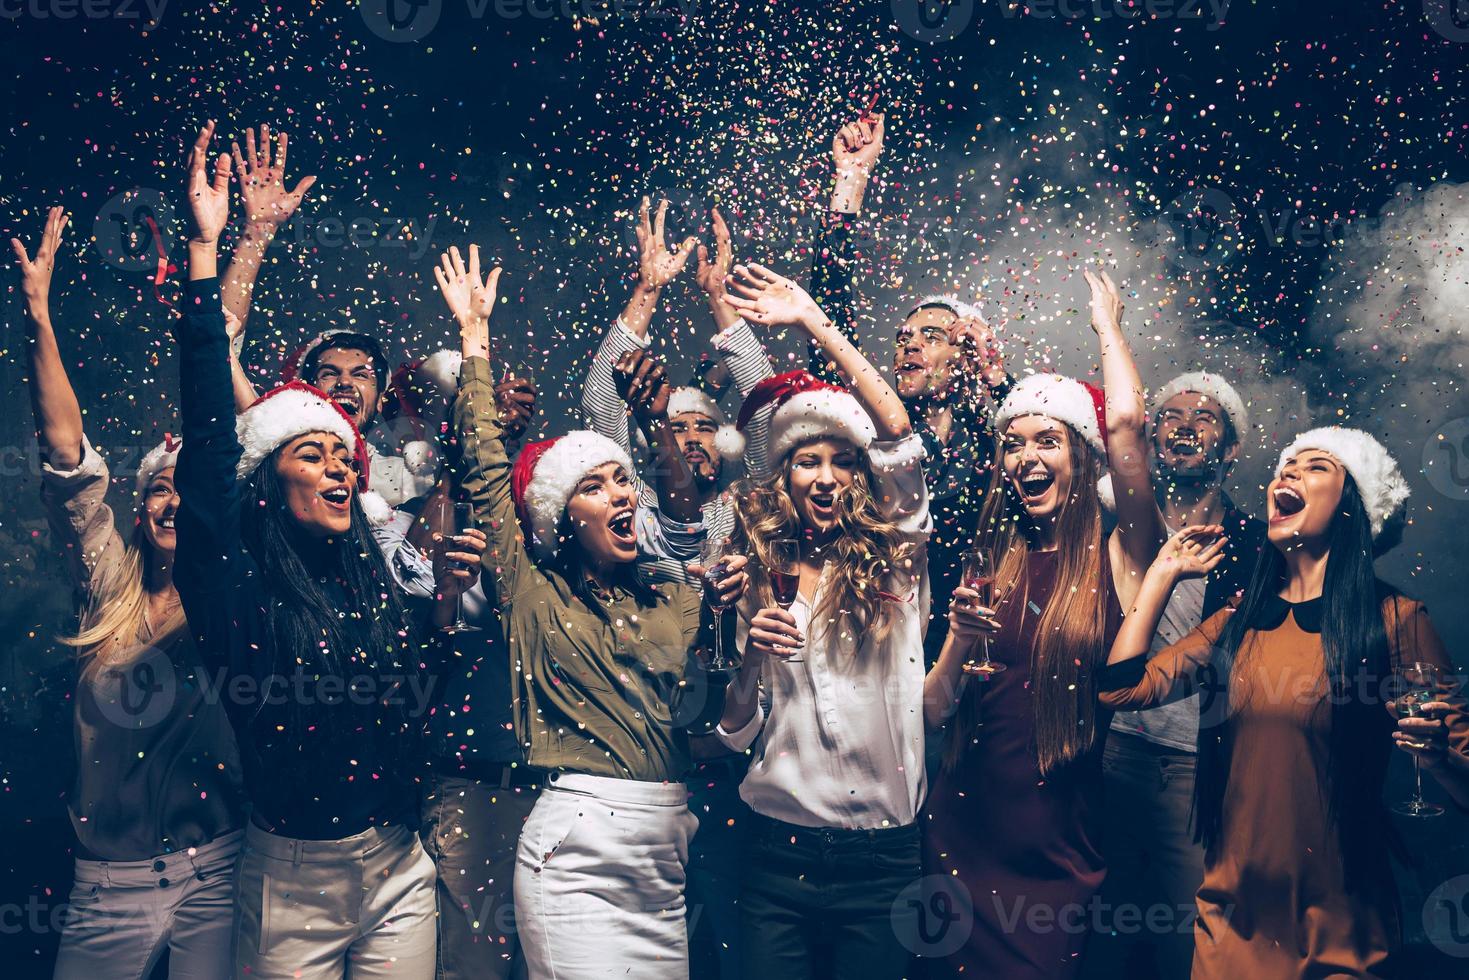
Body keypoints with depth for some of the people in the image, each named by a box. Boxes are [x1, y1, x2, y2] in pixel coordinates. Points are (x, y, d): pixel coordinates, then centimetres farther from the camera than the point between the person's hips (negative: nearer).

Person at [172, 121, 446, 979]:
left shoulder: (375, 583, 6)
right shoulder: (240, 589, -8)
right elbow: (209, 440, -17)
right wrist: (207, 251, -20)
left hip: (400, 873, 4)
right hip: (290, 880, -4)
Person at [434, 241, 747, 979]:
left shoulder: (676, 602, 14)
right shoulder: (534, 593, 4)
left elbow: (702, 708, 7)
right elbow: (485, 466, 4)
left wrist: (725, 622, -9)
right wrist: (475, 333, 9)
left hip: (667, 852, 4)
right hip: (575, 853, -4)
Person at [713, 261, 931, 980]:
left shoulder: (892, 562, 1)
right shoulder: (758, 576, 5)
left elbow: (899, 435, -12)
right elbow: (735, 732, 6)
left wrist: (813, 321, -12)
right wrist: (752, 657, -14)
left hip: (880, 857, -1)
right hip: (779, 847, 1)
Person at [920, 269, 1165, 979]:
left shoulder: (1115, 560, -3)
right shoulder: (993, 564, 6)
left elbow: (1126, 423, -17)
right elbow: (932, 712, 4)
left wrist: (1107, 325, 0)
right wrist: (962, 641, -16)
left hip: (1059, 847, -3)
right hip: (962, 832, 3)